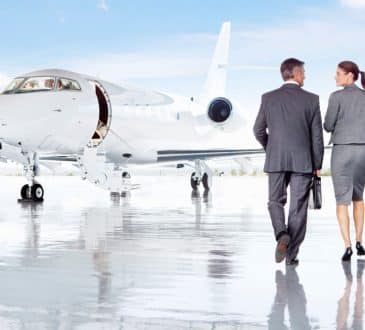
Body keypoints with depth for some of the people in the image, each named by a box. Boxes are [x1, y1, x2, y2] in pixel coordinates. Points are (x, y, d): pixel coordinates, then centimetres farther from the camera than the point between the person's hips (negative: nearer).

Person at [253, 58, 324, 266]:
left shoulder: (268, 98, 1)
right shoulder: (311, 99, -3)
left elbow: (258, 130, 4)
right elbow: (317, 135, -2)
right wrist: (317, 165, 6)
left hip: (276, 160, 1)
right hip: (303, 161, -1)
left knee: (276, 202, 14)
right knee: (298, 207, 6)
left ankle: (282, 235, -14)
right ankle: (292, 254, 7)